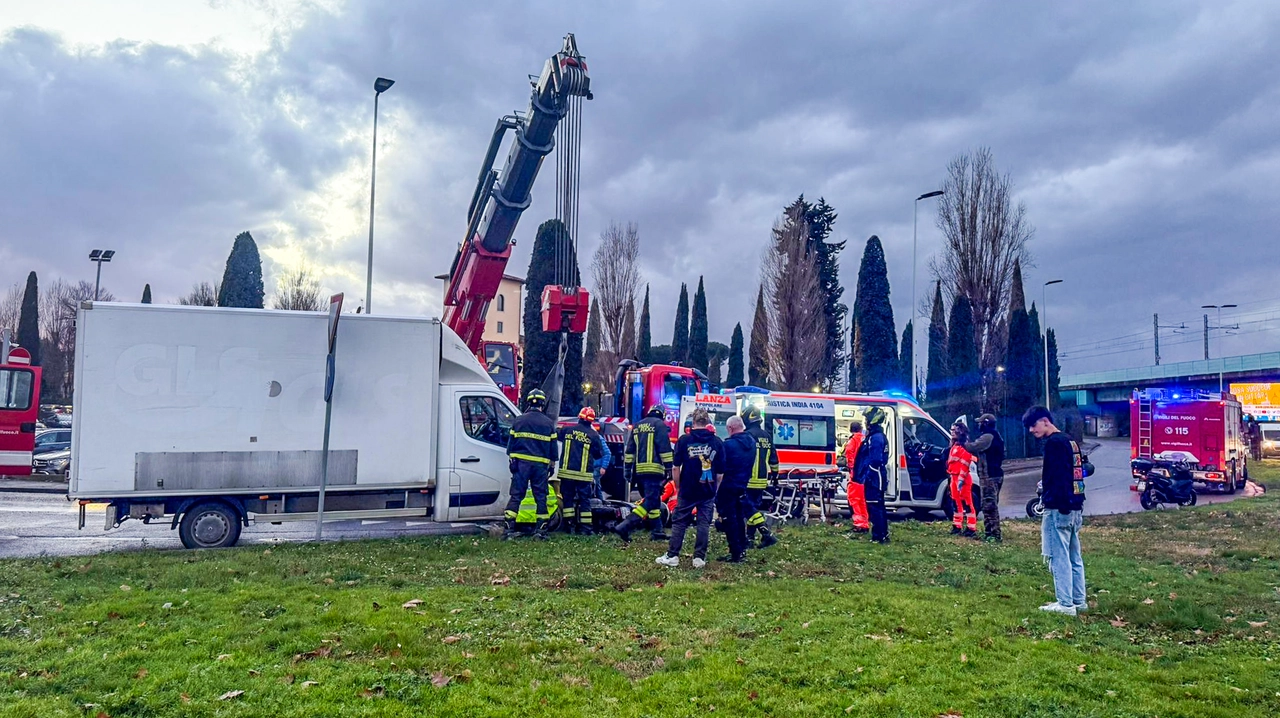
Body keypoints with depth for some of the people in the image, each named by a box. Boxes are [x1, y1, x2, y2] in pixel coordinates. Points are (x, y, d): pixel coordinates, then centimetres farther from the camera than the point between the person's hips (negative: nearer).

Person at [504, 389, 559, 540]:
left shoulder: (518, 420, 3)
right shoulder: (549, 423, 3)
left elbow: (511, 444, 5)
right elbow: (553, 448, 7)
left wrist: (511, 461, 12)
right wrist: (552, 465, 17)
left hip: (521, 463, 0)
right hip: (541, 465, 0)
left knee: (516, 495, 3)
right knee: (541, 497, 6)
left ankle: (509, 528, -3)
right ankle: (540, 530, 6)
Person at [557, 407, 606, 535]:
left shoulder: (566, 430, 1)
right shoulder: (594, 435, -5)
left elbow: (556, 435, 21)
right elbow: (599, 454, 5)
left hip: (567, 471, 2)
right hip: (584, 473, -2)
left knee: (568, 498, 11)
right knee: (585, 500, 3)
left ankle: (570, 524, 9)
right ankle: (585, 527, 2)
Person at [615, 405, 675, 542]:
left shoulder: (637, 426, 18)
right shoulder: (659, 424, -2)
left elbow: (629, 451, 17)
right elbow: (665, 449, -9)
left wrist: (627, 470, 19)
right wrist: (669, 468, -6)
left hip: (639, 470, 8)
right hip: (654, 470, -8)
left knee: (654, 500, 17)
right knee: (650, 501, -10)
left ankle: (657, 531, 18)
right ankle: (625, 526, -23)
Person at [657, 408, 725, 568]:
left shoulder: (684, 440, -5)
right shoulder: (717, 442, 0)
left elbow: (676, 467, -4)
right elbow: (720, 472, 3)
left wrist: (677, 486, 9)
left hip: (687, 490, -1)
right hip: (708, 492, 1)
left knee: (679, 522, 7)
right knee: (704, 524, 8)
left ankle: (672, 556, 8)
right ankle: (699, 557, 8)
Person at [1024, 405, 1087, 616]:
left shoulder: (1054, 442, -13)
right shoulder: (1069, 441, 17)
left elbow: (1057, 477, -21)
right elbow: (1079, 471, 20)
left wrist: (1050, 499, -21)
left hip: (1059, 508, -10)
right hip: (1074, 507, 10)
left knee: (1059, 557, -5)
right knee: (1074, 556, 15)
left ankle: (1065, 604, -2)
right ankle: (1079, 600, 21)